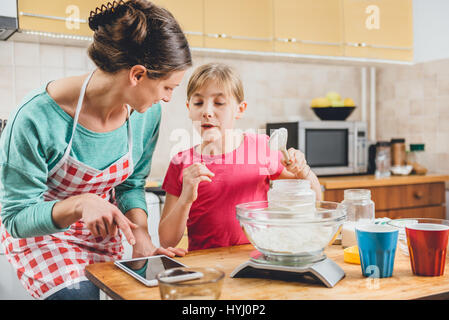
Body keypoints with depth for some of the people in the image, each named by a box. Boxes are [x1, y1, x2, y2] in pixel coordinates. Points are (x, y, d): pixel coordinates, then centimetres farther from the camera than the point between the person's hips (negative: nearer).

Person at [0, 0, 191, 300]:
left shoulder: (148, 113, -16)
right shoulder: (38, 118, -31)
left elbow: (131, 184, -2)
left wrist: (142, 239, -19)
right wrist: (79, 205, -40)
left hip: (101, 230, 5)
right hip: (39, 229, -4)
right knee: (79, 293, -21)